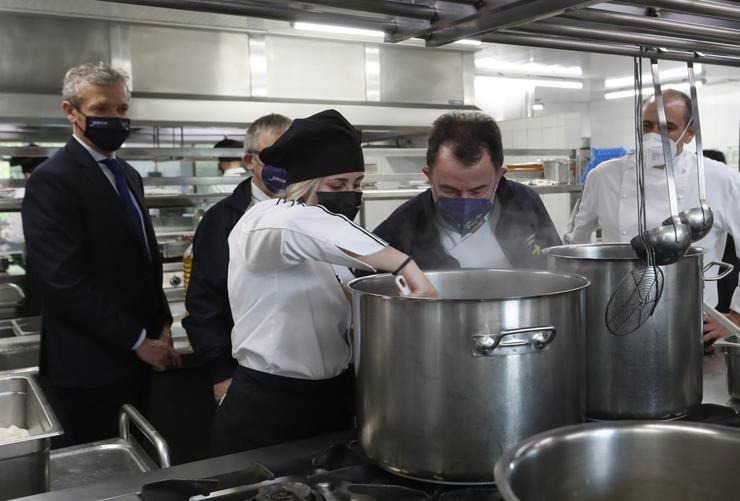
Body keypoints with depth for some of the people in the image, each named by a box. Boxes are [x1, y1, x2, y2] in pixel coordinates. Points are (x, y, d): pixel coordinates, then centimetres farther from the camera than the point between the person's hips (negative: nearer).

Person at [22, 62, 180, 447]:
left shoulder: (127, 175, 12)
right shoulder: (52, 180, -15)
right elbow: (65, 283, -22)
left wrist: (161, 325, 5)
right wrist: (138, 341, -16)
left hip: (132, 359, 8)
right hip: (89, 366, -8)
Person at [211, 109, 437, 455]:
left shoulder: (330, 244, 9)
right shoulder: (263, 221, -17)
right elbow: (296, 225, -43)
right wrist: (407, 266, -44)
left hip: (333, 403, 8)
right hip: (266, 412, -7)